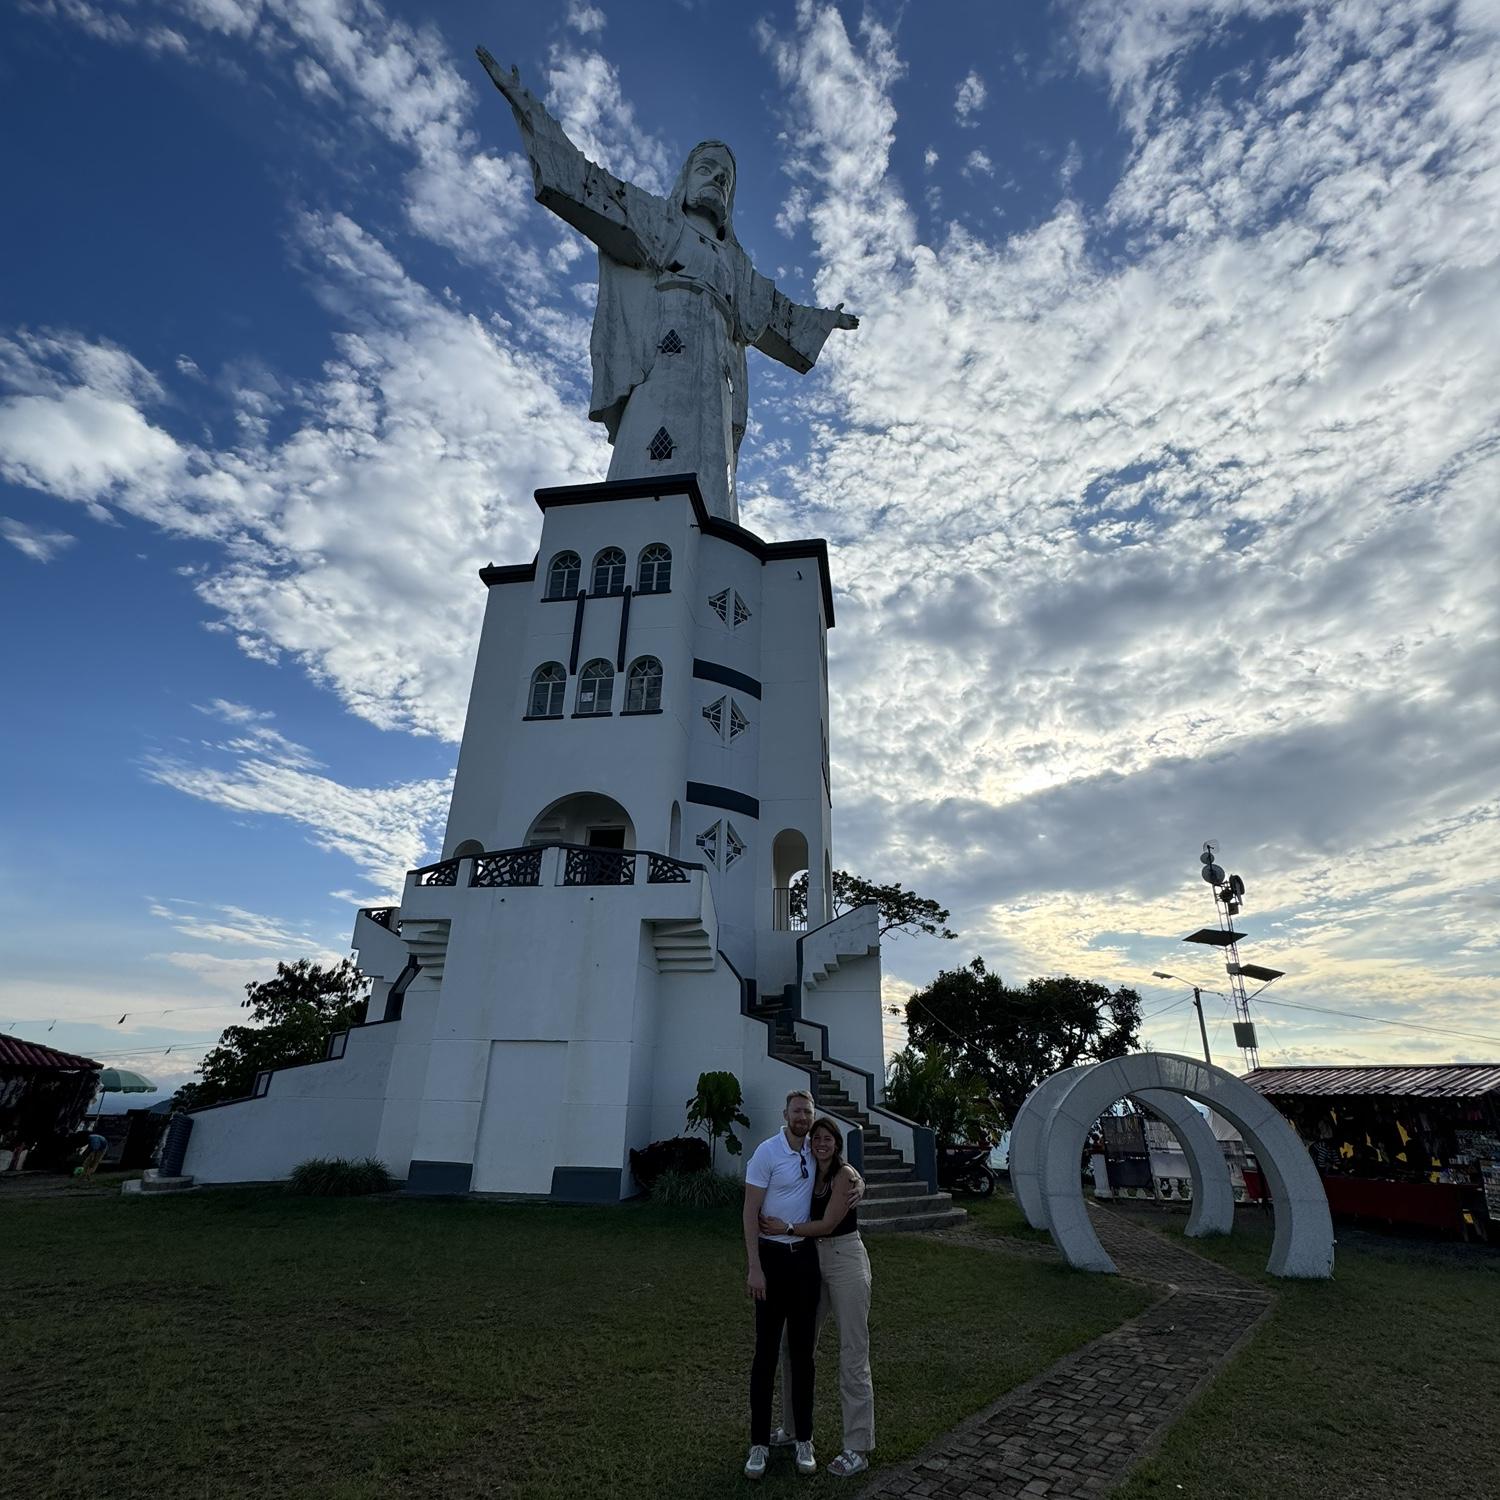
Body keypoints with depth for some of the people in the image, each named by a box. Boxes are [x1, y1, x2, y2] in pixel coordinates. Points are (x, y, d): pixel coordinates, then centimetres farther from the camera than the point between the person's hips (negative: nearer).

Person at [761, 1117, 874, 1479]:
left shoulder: (845, 1174, -14)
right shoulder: (811, 1175, 8)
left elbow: (828, 1224, -17)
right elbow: (810, 1219, 9)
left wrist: (786, 1228, -16)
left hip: (846, 1261, -8)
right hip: (814, 1261, 8)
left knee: (853, 1356, 0)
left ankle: (858, 1449, 12)